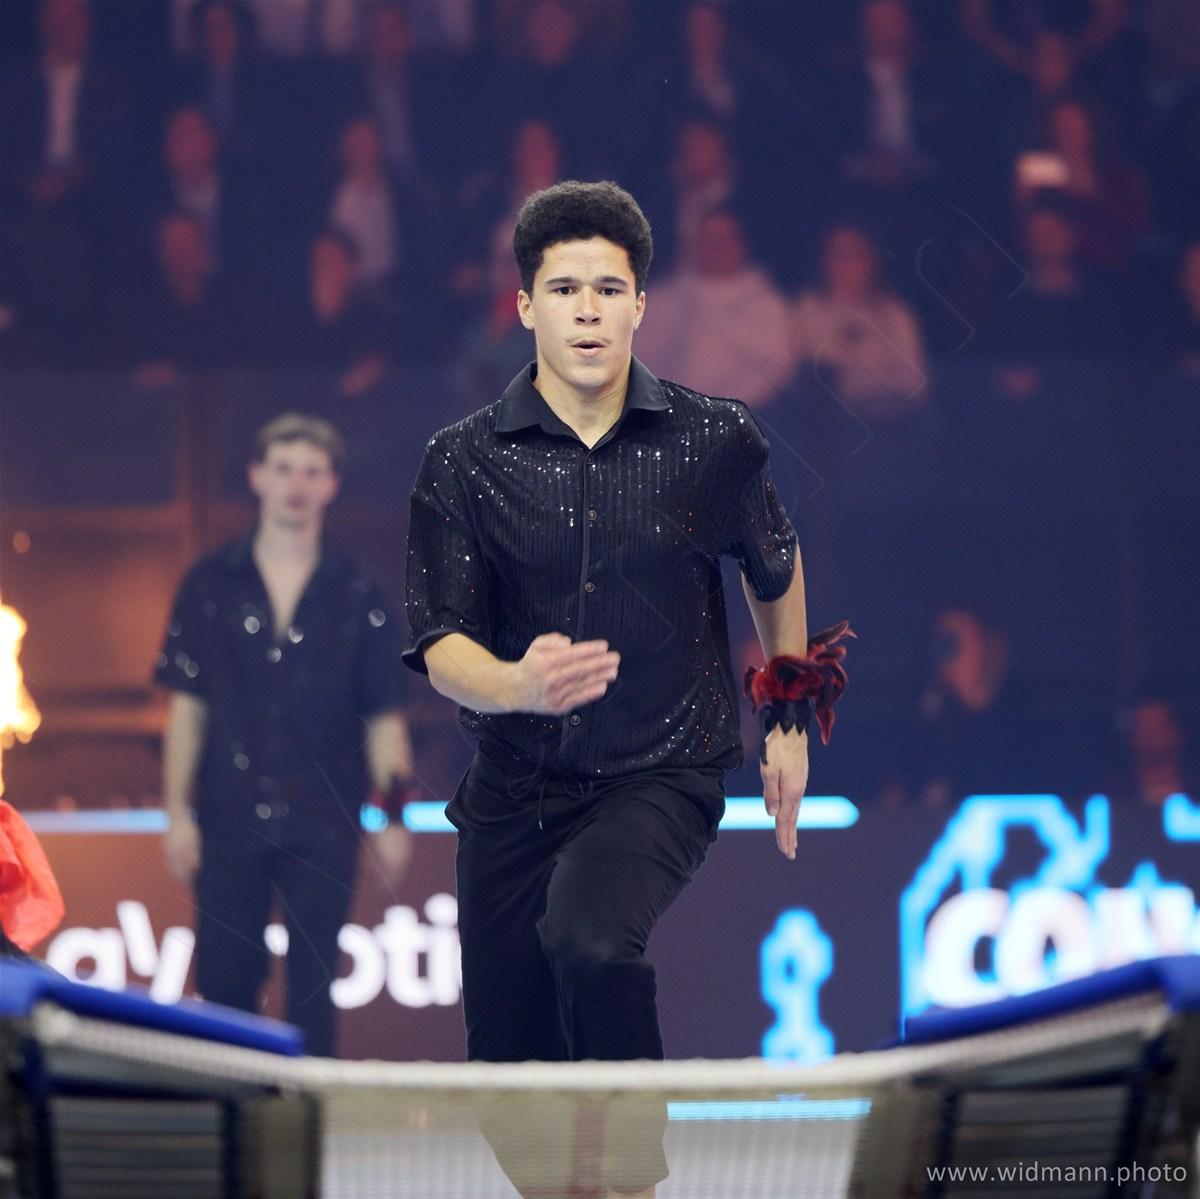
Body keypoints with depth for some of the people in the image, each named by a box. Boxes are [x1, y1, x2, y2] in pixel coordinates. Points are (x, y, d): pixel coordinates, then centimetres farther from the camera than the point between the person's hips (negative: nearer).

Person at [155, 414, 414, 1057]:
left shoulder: (357, 597, 5)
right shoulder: (211, 585, 6)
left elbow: (384, 716, 6)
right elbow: (187, 706, 7)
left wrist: (394, 814, -2)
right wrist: (178, 812, 1)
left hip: (322, 825, 0)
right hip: (230, 819, 0)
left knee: (312, 989, 1)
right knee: (223, 980, -1)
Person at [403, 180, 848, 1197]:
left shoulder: (716, 443, -4)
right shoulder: (464, 462, -4)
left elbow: (776, 568, 17)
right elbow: (440, 646, -10)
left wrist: (790, 726, 22)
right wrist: (521, 685, -32)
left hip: (664, 778, -2)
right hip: (515, 789, 3)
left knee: (590, 938, -34)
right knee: (510, 1077, 6)